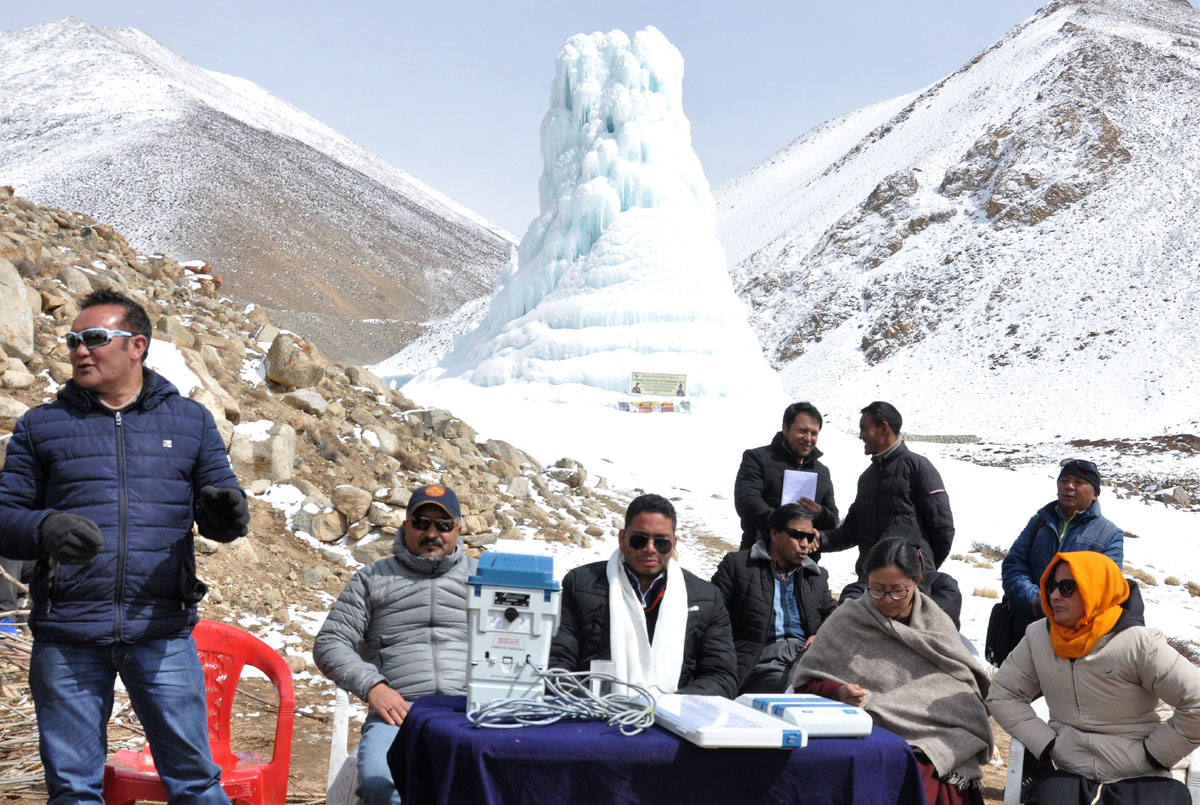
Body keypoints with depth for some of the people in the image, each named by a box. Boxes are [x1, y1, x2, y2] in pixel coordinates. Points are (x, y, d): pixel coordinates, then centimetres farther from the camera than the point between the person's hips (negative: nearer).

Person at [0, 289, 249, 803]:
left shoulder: (190, 422, 10)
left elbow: (219, 517, 10)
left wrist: (225, 512, -15)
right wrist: (44, 528, -17)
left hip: (161, 635, 0)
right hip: (66, 640, 1)